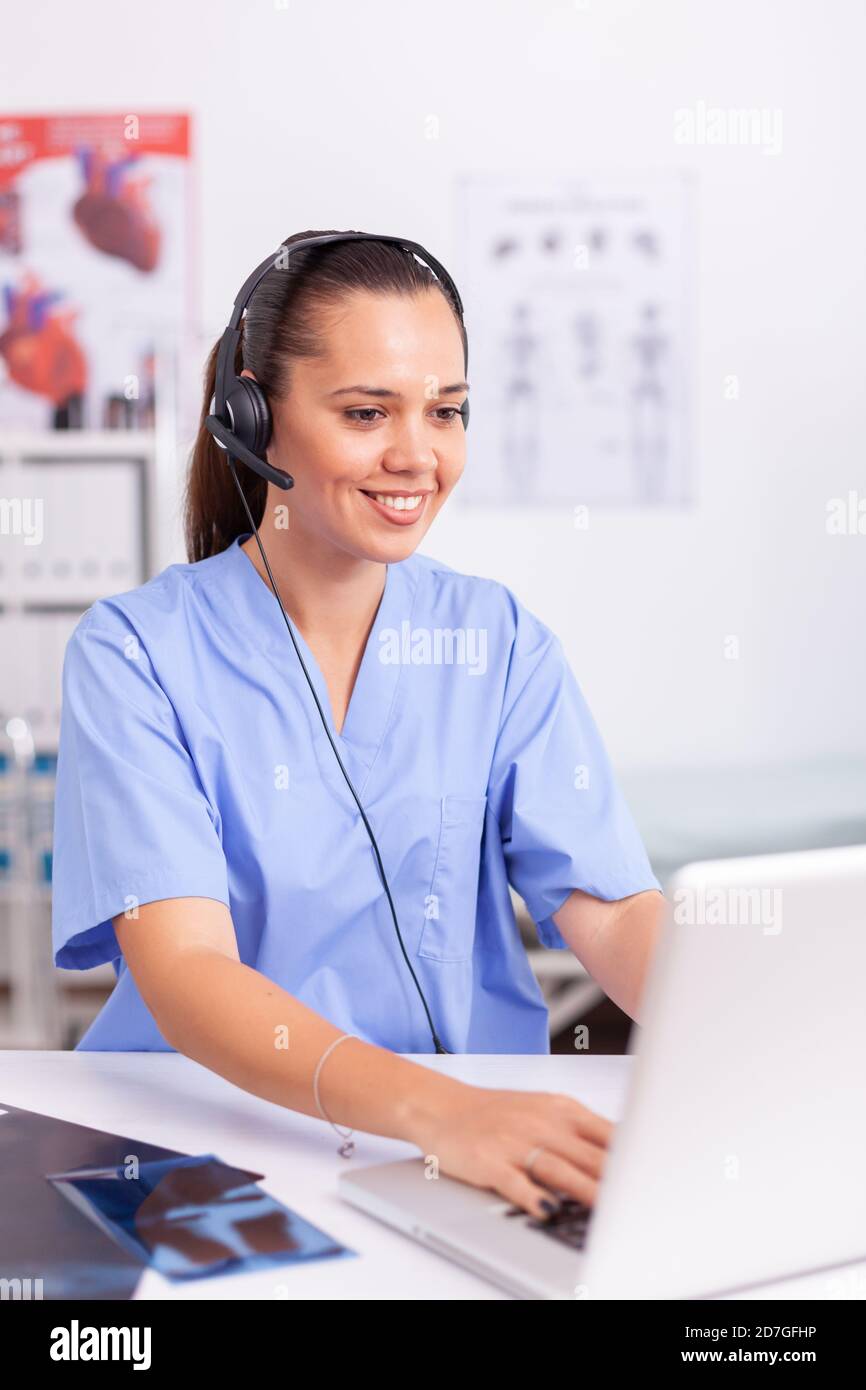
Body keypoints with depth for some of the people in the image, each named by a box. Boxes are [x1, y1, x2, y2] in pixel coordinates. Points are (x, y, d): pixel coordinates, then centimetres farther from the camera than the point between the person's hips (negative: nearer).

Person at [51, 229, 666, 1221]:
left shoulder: (499, 640, 5)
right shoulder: (135, 653, -6)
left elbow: (614, 910, -3)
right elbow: (183, 972, -18)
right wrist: (435, 1108, -34)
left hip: (485, 1130, 2)